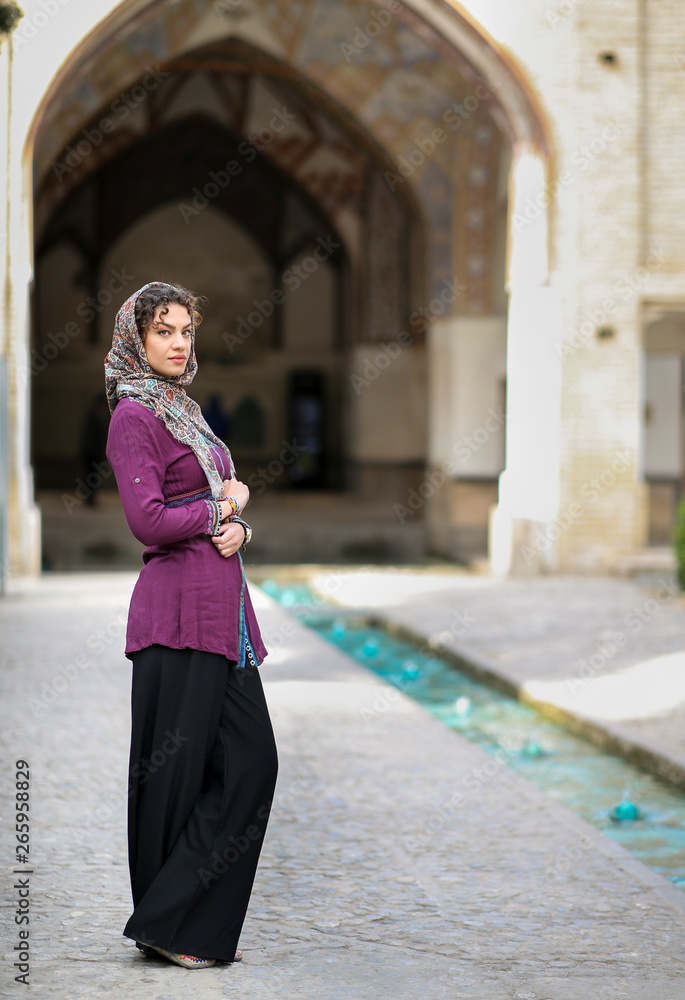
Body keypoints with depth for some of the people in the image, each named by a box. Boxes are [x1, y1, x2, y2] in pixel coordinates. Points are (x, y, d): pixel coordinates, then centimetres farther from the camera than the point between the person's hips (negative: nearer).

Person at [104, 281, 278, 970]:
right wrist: (222, 505, -4)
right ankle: (166, 925, 7)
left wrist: (238, 527, -1)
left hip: (222, 604, 9)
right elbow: (149, 521, -18)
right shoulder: (134, 416, -7)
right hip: (178, 608, -9)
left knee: (251, 759, 4)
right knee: (176, 768, -3)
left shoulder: (186, 413, 20)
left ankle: (203, 922, 12)